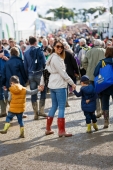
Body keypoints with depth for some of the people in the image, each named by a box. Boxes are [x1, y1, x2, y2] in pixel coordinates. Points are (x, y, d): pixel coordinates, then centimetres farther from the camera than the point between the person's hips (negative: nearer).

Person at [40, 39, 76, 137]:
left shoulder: (51, 57, 13)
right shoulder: (56, 58, -15)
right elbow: (63, 73, -17)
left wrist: (42, 83, 20)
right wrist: (72, 83, -12)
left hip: (53, 85, 10)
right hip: (59, 85, -10)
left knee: (54, 106, 16)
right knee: (61, 108, -6)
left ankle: (48, 129, 21)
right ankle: (61, 131, -5)